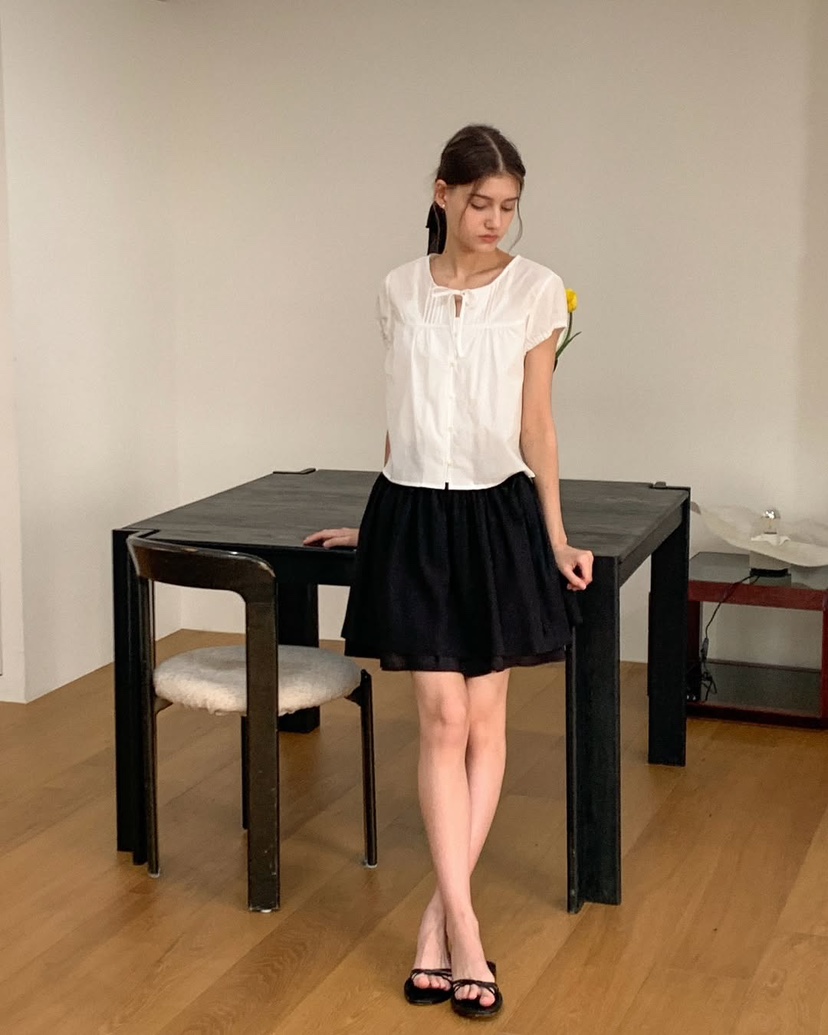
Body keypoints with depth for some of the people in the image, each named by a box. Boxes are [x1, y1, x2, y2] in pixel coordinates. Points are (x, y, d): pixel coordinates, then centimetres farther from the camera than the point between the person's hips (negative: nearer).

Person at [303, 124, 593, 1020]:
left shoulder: (536, 290, -1)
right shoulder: (400, 292, 4)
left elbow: (535, 424, 3)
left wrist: (556, 538, 2)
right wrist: (376, 519, 19)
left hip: (498, 516, 0)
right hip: (416, 517, 1)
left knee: (485, 720, 3)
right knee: (443, 720, -3)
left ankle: (440, 919, 12)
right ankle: (463, 932, -1)